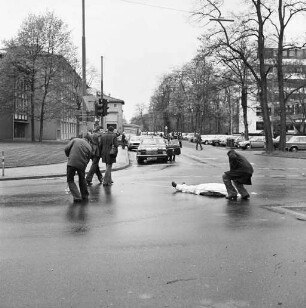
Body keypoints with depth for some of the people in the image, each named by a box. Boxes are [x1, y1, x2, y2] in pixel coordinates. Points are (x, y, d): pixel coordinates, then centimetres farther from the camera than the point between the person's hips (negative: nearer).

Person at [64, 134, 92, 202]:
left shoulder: (75, 140, 6)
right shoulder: (89, 147, 11)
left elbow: (66, 148, -1)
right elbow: (88, 159, 11)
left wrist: (68, 156, 16)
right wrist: (83, 167, 21)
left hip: (72, 162, -3)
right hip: (82, 164, 3)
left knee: (70, 180, 8)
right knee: (82, 179, 24)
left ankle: (77, 197, -2)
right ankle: (84, 195, 35)